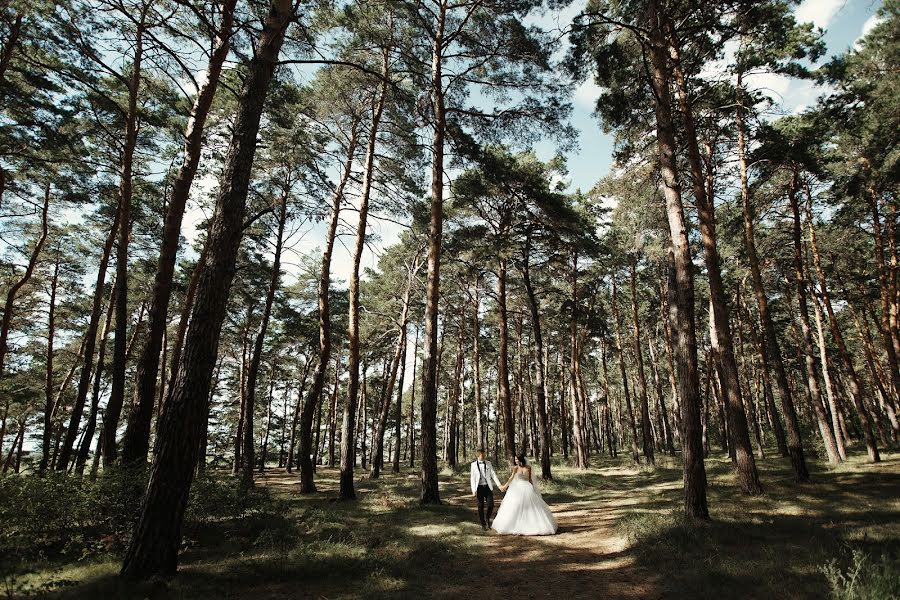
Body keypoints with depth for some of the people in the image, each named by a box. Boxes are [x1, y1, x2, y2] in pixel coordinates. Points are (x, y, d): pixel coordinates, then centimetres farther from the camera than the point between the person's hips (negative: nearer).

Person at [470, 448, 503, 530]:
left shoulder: (488, 463, 6)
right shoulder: (474, 465, 1)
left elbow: (493, 474, 5)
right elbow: (472, 478, 0)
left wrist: (499, 485, -5)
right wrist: (474, 490, -7)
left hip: (488, 487, 1)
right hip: (479, 488, -1)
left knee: (491, 505, -5)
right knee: (481, 507, 4)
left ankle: (487, 518, 23)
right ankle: (483, 524, 20)